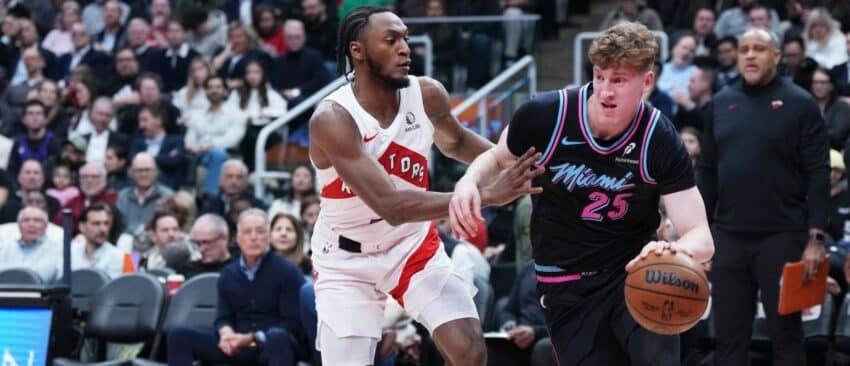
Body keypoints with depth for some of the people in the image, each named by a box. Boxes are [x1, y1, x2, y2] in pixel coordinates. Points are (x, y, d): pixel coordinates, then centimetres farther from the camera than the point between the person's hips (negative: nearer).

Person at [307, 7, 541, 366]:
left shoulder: (427, 94, -11)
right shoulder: (332, 120, -28)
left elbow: (455, 141, 15)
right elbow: (391, 206, -37)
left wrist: (509, 162, -5)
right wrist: (487, 195, -43)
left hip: (414, 246, 4)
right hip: (347, 260, -4)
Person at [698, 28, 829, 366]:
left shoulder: (799, 104, -3)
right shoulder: (721, 103, 10)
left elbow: (819, 174, -6)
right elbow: (708, 171, 13)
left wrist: (815, 238, -12)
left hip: (781, 237, -4)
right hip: (728, 237, 4)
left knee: (785, 334, 3)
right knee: (729, 335, 6)